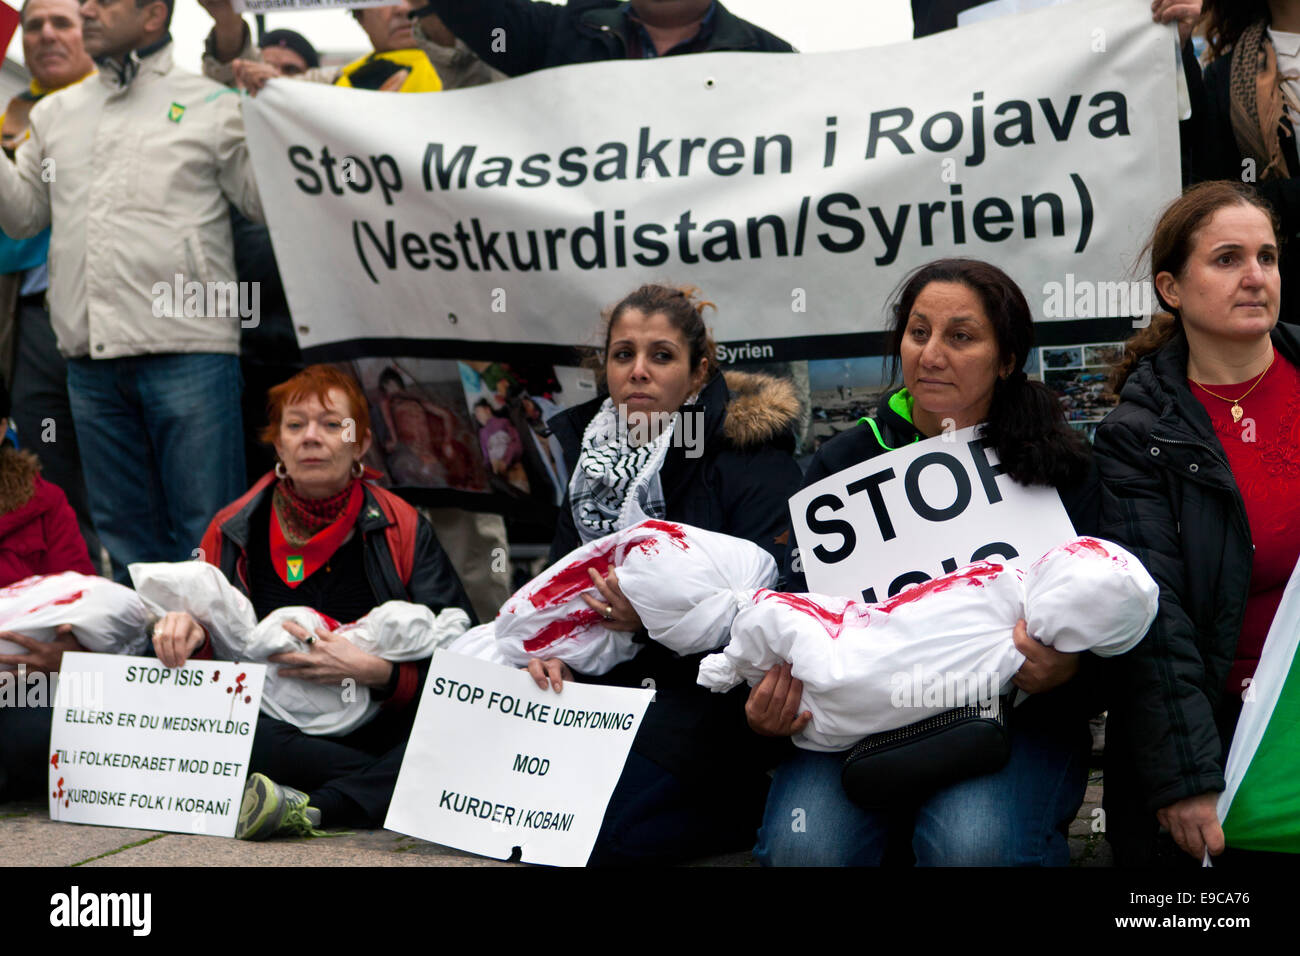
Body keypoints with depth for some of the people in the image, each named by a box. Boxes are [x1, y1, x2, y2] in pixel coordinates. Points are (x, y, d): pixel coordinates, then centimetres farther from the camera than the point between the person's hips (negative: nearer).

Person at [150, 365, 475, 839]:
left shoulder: (404, 532, 5)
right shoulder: (233, 530, 11)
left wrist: (375, 671, -20)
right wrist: (186, 628, -14)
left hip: (379, 725, -1)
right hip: (271, 725, 1)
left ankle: (312, 808, -39)